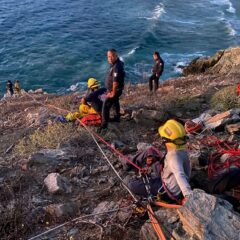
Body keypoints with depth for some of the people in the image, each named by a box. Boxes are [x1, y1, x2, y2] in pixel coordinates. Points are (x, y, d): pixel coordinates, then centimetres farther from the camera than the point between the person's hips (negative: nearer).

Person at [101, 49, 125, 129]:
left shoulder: (117, 67, -32)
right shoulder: (116, 63, 0)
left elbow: (115, 82, -32)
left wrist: (113, 93, -22)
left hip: (115, 90, -11)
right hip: (113, 89, 11)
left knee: (106, 106, -9)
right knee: (115, 103, 26)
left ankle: (104, 125, -3)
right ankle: (117, 118, 46)